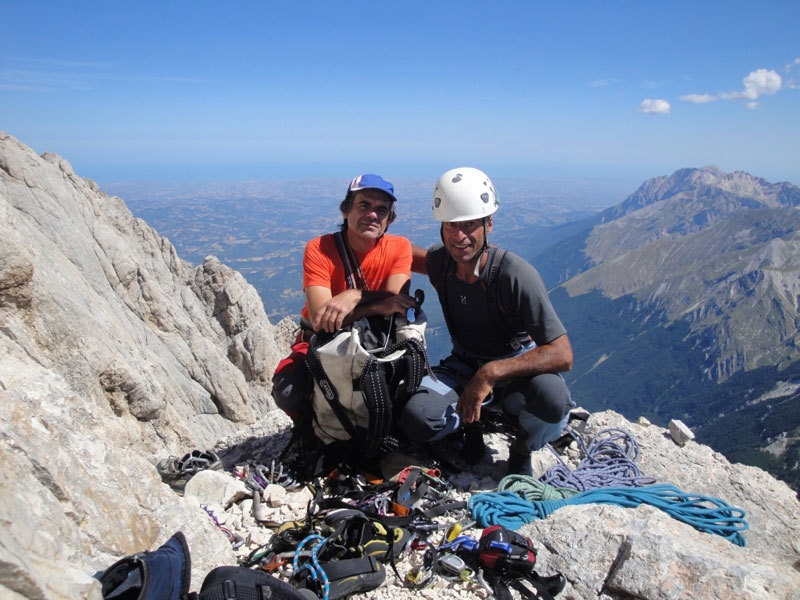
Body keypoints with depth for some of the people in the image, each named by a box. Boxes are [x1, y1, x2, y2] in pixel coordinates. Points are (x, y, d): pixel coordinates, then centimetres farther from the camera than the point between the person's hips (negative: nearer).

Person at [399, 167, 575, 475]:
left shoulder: (516, 274, -26)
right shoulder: (439, 262, -12)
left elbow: (562, 354, -29)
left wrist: (491, 373, -40)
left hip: (516, 366, -2)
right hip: (464, 366, 3)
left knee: (552, 398, -37)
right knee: (416, 420, -25)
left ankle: (521, 449, 0)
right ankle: (472, 422, 10)